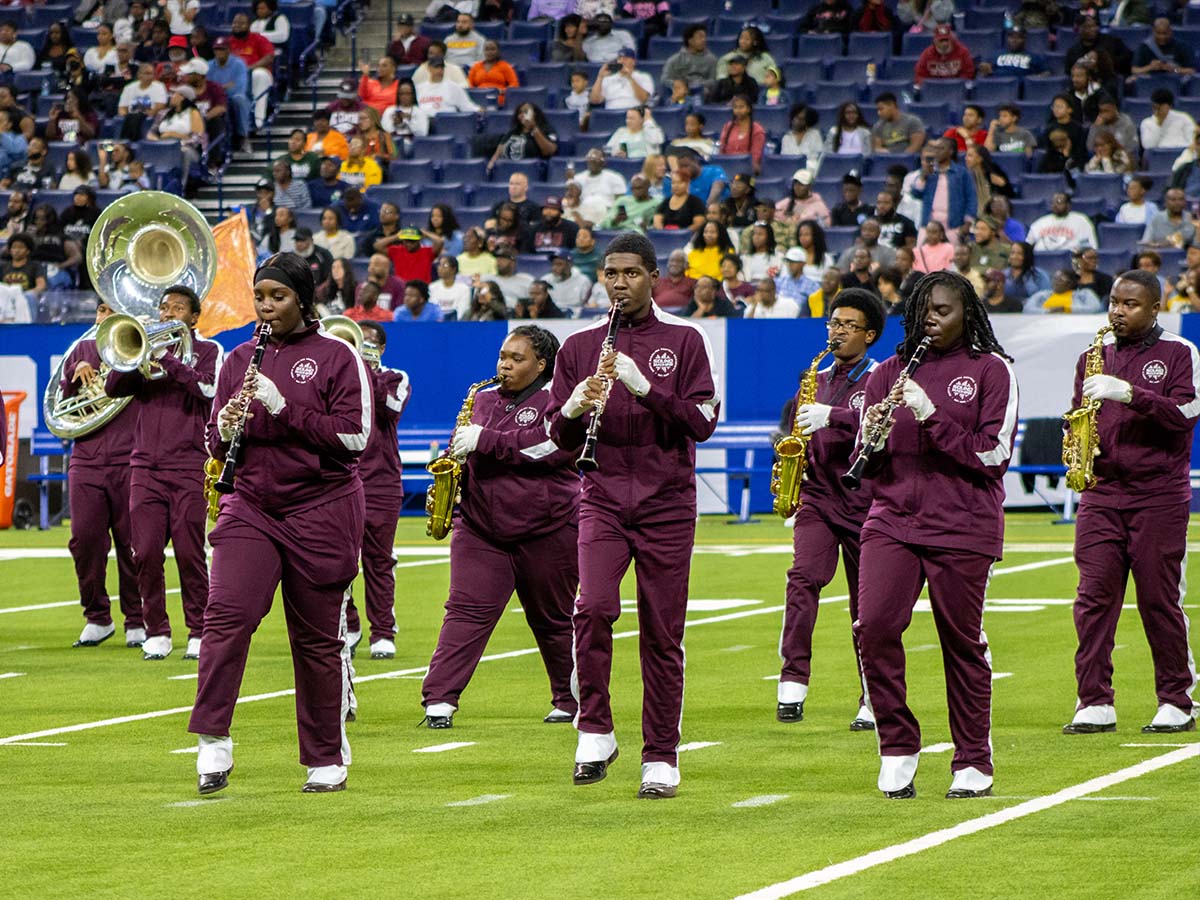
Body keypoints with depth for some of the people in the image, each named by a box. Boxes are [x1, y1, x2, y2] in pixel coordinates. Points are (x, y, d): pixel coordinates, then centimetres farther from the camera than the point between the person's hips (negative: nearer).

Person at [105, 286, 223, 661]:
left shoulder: (208, 350, 8)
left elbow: (208, 388, -12)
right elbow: (113, 387, 4)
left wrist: (166, 360, -16)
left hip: (189, 466, -3)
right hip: (146, 466, 3)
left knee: (190, 553, -5)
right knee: (146, 553, -3)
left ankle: (198, 633, 3)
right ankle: (156, 633, 5)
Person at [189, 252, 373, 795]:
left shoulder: (336, 357, -2)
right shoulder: (240, 360, 11)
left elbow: (354, 435, -11)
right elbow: (215, 444, 14)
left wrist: (283, 408, -18)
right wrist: (227, 429, -10)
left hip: (320, 511, -3)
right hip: (251, 507, 3)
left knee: (318, 638, 4)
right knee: (227, 613, -18)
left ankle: (327, 760, 16)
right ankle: (213, 745, -19)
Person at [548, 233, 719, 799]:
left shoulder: (684, 342, 4)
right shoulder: (579, 347, 11)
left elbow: (702, 422, -6)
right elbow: (558, 436, 9)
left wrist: (644, 388, -19)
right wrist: (574, 408, -13)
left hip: (667, 503, -1)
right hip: (602, 499, 1)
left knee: (662, 634, 1)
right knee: (594, 607, -22)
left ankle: (661, 758, 10)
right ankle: (595, 731, -7)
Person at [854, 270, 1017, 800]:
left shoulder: (991, 370, 2)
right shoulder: (888, 373, 13)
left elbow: (992, 454, -7)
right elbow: (868, 466, 14)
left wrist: (931, 417, -15)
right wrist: (874, 437, -9)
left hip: (962, 526, -3)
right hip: (892, 519, 3)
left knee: (961, 639, 2)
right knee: (874, 624, -14)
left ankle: (973, 764, 14)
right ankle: (897, 747, 0)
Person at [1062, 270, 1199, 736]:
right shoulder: (1094, 356, 15)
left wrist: (1129, 393, -21)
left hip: (1159, 494, -4)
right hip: (1101, 493, 4)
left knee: (1159, 599, -2)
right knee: (1094, 595, -4)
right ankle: (1094, 703, -3)